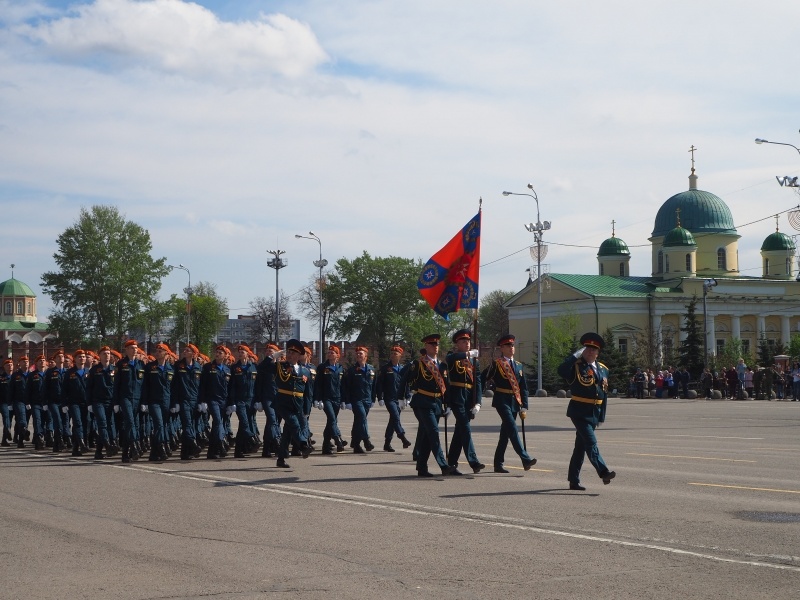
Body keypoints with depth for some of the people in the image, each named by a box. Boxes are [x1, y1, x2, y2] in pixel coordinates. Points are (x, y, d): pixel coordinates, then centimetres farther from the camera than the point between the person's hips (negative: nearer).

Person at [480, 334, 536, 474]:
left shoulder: (518, 365, 14)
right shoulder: (496, 364, -3)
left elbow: (524, 387, 13)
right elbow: (483, 380, -4)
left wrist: (524, 406, 7)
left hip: (515, 403, 6)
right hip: (502, 401, -6)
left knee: (505, 433, 10)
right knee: (513, 429, -17)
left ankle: (498, 464, 16)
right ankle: (525, 459, -24)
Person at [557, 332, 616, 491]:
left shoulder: (603, 370, 12)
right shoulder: (576, 366, -6)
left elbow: (604, 394, 16)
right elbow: (561, 370, -29)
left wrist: (602, 416, 13)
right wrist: (576, 355, -23)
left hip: (594, 412, 6)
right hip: (579, 411, -6)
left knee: (581, 446, 11)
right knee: (591, 442, -18)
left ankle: (574, 480, 17)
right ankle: (603, 473, -27)